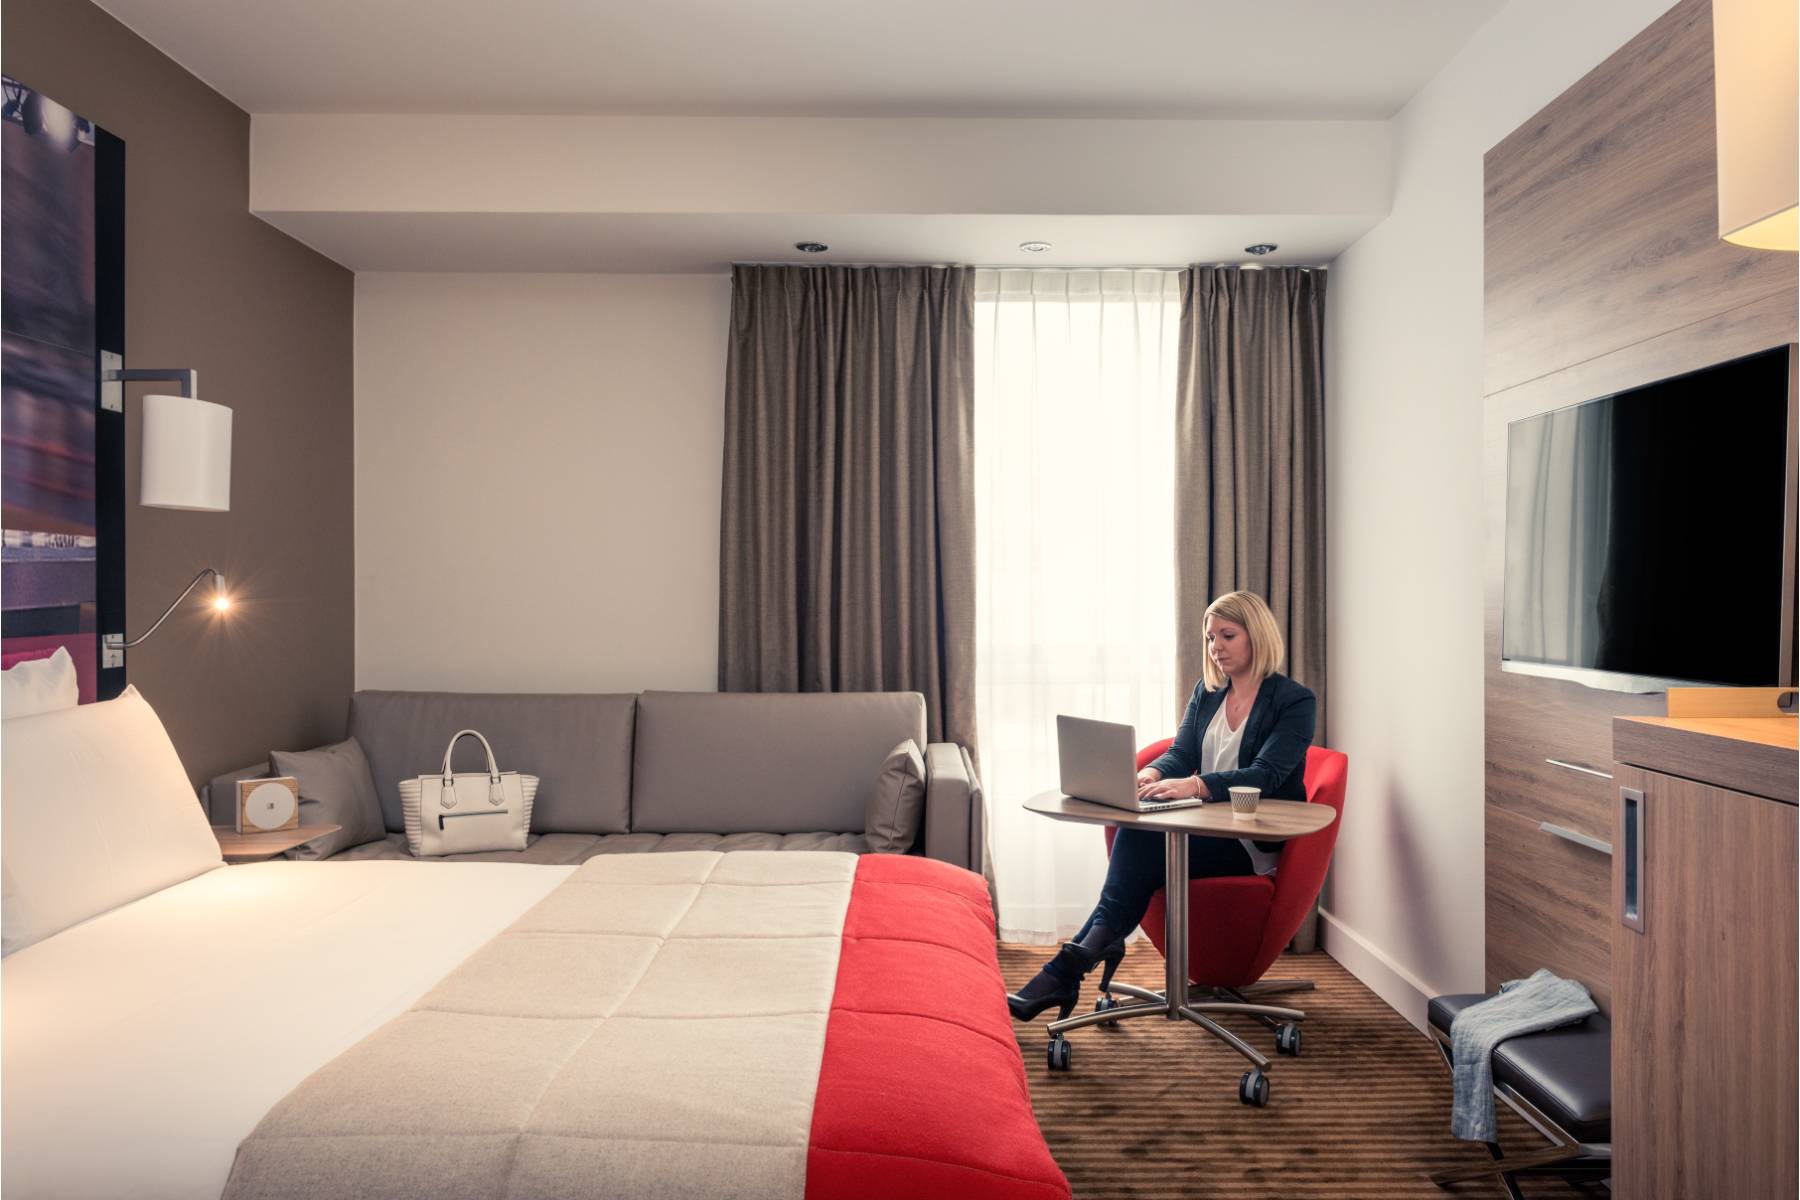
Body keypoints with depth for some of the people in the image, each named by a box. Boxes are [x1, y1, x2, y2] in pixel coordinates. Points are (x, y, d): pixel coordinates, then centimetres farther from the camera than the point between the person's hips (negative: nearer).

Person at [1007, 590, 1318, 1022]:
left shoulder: (1295, 701, -4)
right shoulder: (1206, 692, 15)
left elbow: (1264, 776, -18)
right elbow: (1180, 754, 6)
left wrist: (1194, 785, -34)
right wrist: (1152, 774, -19)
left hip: (1255, 845, -5)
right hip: (1206, 832, 5)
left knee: (1141, 842, -29)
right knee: (1137, 833, -29)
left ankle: (1069, 968, -28)